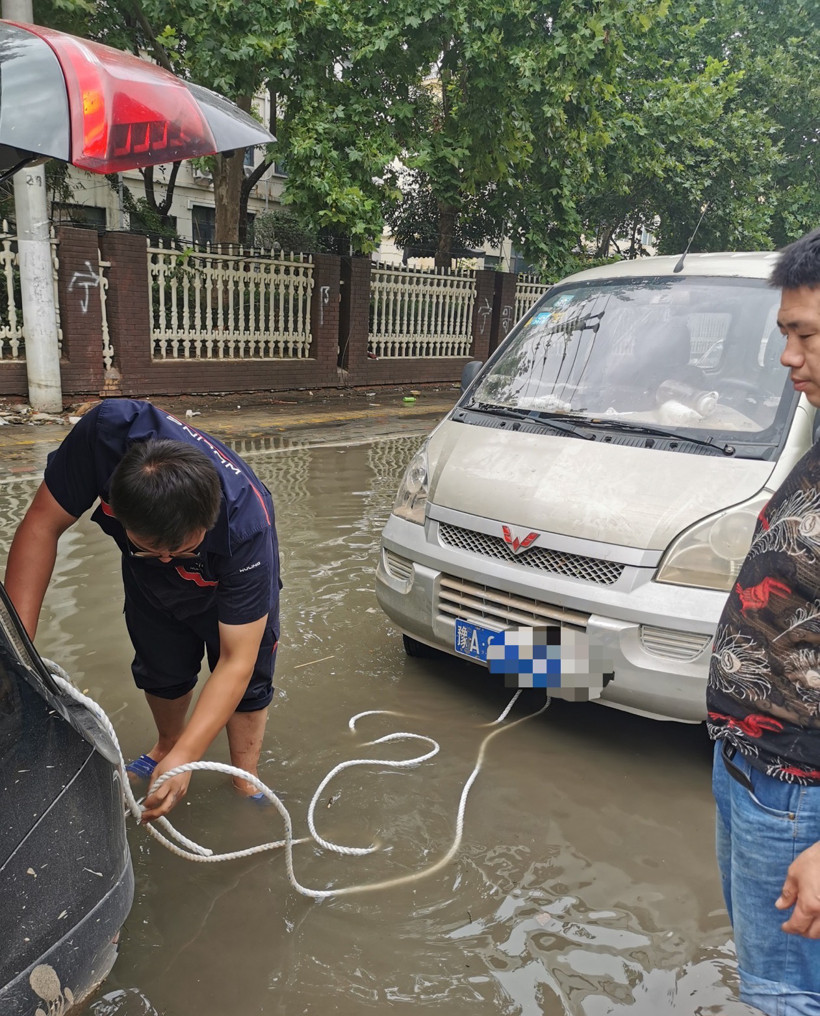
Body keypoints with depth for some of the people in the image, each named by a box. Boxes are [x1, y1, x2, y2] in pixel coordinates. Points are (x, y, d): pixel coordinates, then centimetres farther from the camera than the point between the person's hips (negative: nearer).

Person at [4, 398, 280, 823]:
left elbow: (235, 663, -38)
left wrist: (185, 757, -44)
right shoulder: (107, 432, -43)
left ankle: (246, 783, 29)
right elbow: (42, 526, -30)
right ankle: (166, 744, 49)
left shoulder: (246, 527, -45)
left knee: (248, 686, 2)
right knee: (161, 671, 17)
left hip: (230, 583, -2)